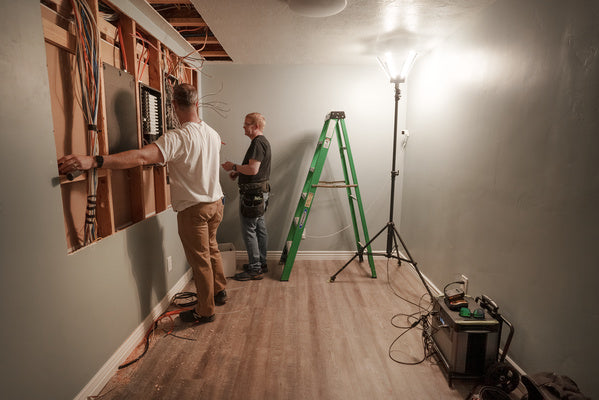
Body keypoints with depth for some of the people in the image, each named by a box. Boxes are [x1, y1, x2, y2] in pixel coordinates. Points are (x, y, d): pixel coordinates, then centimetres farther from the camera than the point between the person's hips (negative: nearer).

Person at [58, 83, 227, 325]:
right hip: (216, 202, 8)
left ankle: (205, 311, 22)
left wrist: (94, 161, -41)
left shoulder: (177, 138, -23)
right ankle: (220, 292, 41)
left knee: (200, 260, 6)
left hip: (193, 209, -7)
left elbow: (142, 156, -36)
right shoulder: (213, 133, 2)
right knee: (211, 249, 24)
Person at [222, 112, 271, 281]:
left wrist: (234, 166, -12)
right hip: (260, 191, 11)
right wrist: (238, 172, 14)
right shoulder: (263, 141, 18)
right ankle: (261, 263, 26)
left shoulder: (258, 143, -16)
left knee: (249, 230, -4)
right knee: (259, 228, 15)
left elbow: (253, 169, -25)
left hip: (253, 193, -11)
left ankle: (254, 269, 3)